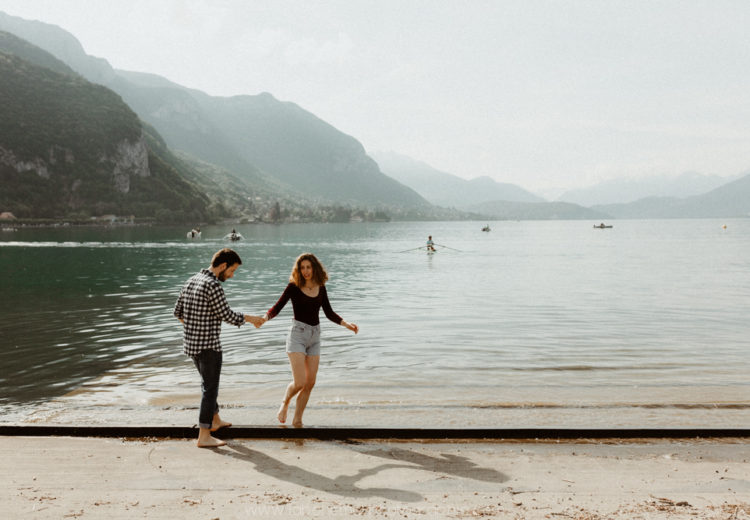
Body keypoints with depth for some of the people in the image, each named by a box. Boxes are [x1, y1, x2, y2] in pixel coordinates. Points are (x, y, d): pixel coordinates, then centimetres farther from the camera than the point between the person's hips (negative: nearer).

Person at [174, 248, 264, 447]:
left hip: (190, 344, 9)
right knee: (210, 388, 0)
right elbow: (227, 315, -17)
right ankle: (204, 436, 4)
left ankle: (215, 420, 39)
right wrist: (250, 318, -1)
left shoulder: (191, 281, 7)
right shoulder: (213, 286, -20)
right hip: (208, 346, -9)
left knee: (209, 382, 24)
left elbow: (178, 311, 14)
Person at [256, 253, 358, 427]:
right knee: (300, 382, -12)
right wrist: (265, 317, -27)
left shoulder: (321, 288, 5)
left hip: (315, 336, 5)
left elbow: (329, 313, 12)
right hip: (297, 334, -5)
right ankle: (285, 403, 21)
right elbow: (277, 307, -8)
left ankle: (297, 420, 18)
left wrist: (346, 323, -1)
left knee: (310, 383, 4)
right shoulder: (294, 287, -6)